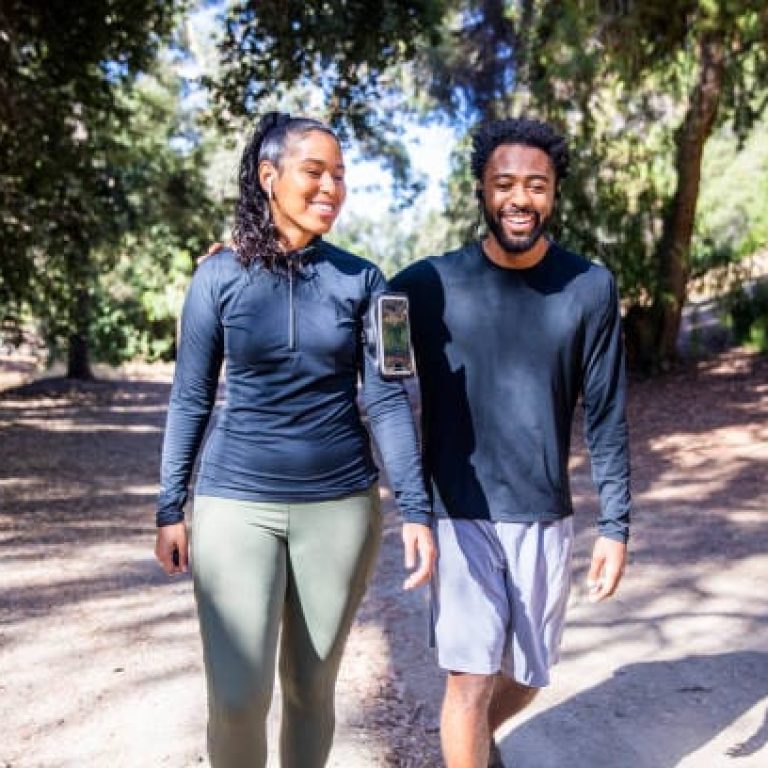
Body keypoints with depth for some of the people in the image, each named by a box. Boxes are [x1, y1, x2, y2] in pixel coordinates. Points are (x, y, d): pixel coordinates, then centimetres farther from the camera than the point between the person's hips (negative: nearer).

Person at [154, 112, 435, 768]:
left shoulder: (361, 280, 0)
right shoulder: (220, 276, -2)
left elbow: (387, 400, -1)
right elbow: (191, 398, 3)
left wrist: (417, 510, -7)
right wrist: (170, 508, 2)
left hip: (341, 503, 1)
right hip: (237, 502, -1)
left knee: (312, 685, 12)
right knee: (238, 695, -5)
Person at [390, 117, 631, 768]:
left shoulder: (590, 288, -4)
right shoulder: (431, 284, -7)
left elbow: (607, 416, -1)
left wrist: (616, 525, -3)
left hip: (545, 518, 2)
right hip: (459, 514, -2)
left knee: (526, 677, 16)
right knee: (471, 678, -8)